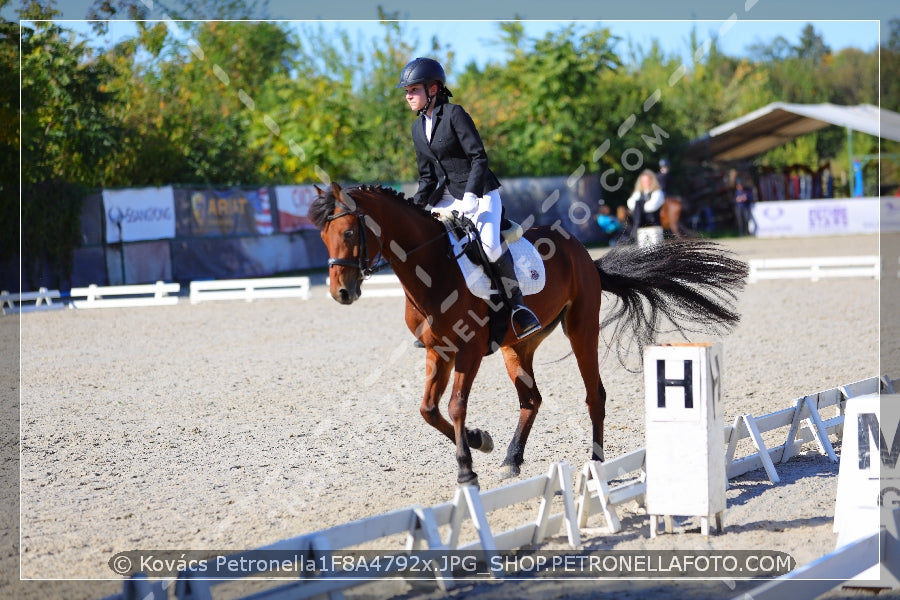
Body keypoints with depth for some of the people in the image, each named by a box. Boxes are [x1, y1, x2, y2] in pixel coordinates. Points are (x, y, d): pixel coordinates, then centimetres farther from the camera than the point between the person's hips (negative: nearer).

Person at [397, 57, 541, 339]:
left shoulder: (454, 114, -10)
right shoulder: (418, 128, 12)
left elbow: (479, 157, -15)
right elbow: (427, 176, 16)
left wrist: (471, 195, -25)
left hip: (480, 193, -8)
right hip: (448, 197, 8)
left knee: (489, 243, -31)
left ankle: (517, 306, -17)